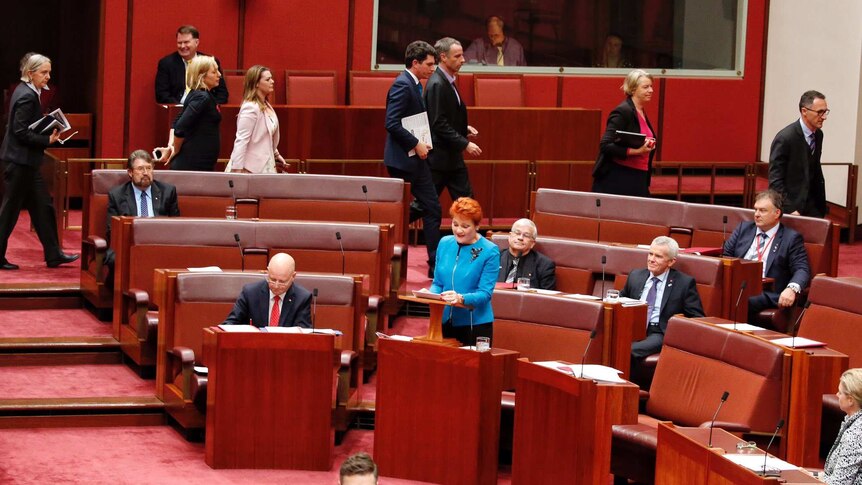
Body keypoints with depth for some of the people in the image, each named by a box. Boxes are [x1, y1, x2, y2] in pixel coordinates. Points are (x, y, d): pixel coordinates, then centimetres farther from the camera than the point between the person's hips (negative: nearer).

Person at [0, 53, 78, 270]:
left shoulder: (26, 92, 11)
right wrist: (48, 140, -17)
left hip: (24, 161, 10)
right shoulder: (27, 97, -18)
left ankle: (53, 254, 15)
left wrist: (48, 135, 6)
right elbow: (21, 132, -22)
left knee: (42, 207, 11)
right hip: (20, 161, -10)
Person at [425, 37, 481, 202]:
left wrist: (464, 128, 8)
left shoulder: (447, 82, 12)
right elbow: (439, 123, -23)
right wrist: (465, 144, -22)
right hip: (440, 157, -10)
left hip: (453, 157, 10)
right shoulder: (437, 84, -18)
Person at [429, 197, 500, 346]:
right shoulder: (445, 243, 6)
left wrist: (461, 299, -30)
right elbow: (438, 283, 12)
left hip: (475, 324, -4)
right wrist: (431, 294, -10)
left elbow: (485, 293, -13)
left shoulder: (490, 252, -9)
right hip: (445, 321, 4)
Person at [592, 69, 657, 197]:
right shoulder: (622, 112, -11)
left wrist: (648, 146, 5)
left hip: (638, 180, 8)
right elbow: (605, 145, -18)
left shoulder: (642, 112, 15)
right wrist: (636, 151, -23)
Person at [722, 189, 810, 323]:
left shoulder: (791, 238, 8)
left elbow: (802, 270, 0)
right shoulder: (744, 228, 22)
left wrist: (792, 288, -21)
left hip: (767, 294, -3)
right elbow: (725, 256, 21)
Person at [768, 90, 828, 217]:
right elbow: (775, 180, -14)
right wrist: (789, 210, -19)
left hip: (813, 206, 6)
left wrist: (822, 205, 13)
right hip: (791, 206, -6)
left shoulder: (818, 135, 8)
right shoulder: (785, 138, -15)